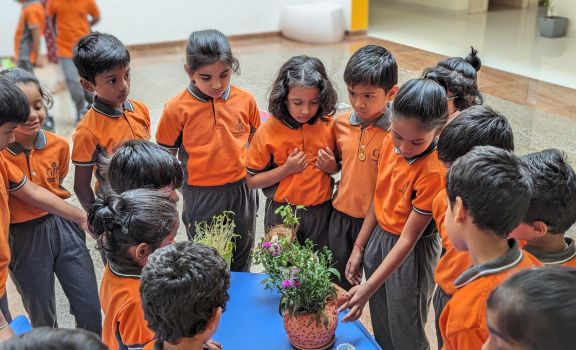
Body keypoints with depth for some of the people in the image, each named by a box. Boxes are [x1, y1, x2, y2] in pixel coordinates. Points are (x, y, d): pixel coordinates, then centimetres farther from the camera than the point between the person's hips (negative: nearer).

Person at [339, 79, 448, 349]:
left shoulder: (433, 172, -29)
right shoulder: (390, 143, -9)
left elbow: (408, 238, -24)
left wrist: (369, 288, -22)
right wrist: (358, 247, 6)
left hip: (411, 252, -6)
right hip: (378, 237, 6)